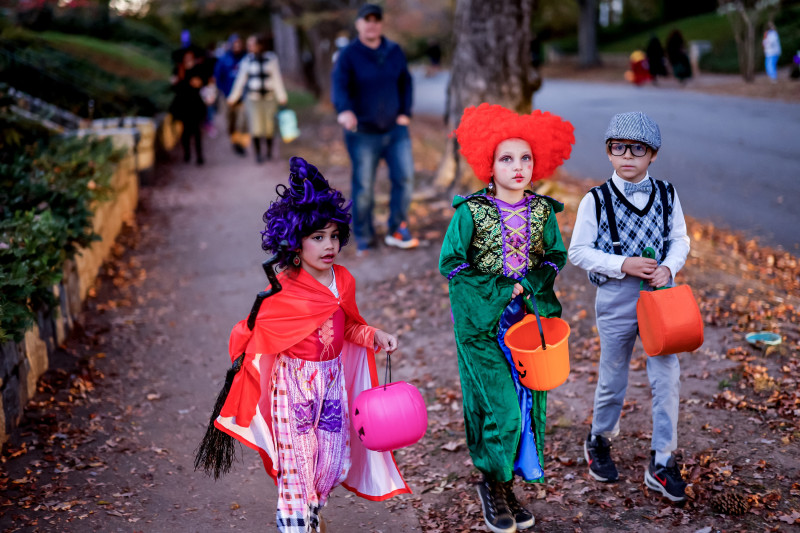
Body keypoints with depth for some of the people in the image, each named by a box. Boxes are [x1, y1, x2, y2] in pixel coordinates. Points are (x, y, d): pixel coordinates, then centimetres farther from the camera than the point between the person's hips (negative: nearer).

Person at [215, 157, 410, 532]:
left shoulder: (343, 281, 0)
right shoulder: (283, 290, -15)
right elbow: (251, 332, -7)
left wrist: (375, 336, -1)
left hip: (333, 378, 5)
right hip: (293, 382, -5)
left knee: (334, 460, 12)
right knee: (296, 461, -1)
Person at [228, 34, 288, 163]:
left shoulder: (271, 59, 0)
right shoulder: (247, 61, 3)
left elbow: (277, 79, 1)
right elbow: (240, 80, 10)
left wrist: (281, 97, -2)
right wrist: (233, 98, 12)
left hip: (269, 98, 0)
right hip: (253, 98, 0)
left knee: (269, 126, 4)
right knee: (256, 127, -6)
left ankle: (269, 151, 23)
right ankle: (258, 154, 3)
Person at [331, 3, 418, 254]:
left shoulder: (394, 51, 5)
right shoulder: (348, 55, -9)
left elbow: (405, 82, 14)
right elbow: (340, 85, -23)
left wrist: (405, 112, 2)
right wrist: (344, 110, -43)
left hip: (395, 129, 4)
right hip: (363, 133, -4)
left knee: (405, 178, -1)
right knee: (363, 187, 4)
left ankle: (398, 230, 14)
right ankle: (364, 238, 17)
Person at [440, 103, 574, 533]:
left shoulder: (542, 211, 2)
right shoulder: (471, 212, -8)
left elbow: (555, 257, 11)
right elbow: (451, 262, -5)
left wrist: (527, 284, -8)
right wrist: (497, 290, -11)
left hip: (530, 317, 4)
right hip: (483, 321, -4)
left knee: (528, 401, 7)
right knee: (500, 407, -6)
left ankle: (507, 485, 23)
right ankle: (491, 482, 16)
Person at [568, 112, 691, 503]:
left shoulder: (666, 195, 0)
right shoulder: (596, 200, -8)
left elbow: (680, 240, 8)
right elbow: (578, 251, -8)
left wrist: (669, 267, -13)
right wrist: (622, 264, -19)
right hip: (616, 298, -2)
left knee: (667, 376, -3)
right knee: (612, 376, 11)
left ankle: (661, 463, 8)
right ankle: (599, 440, 37)